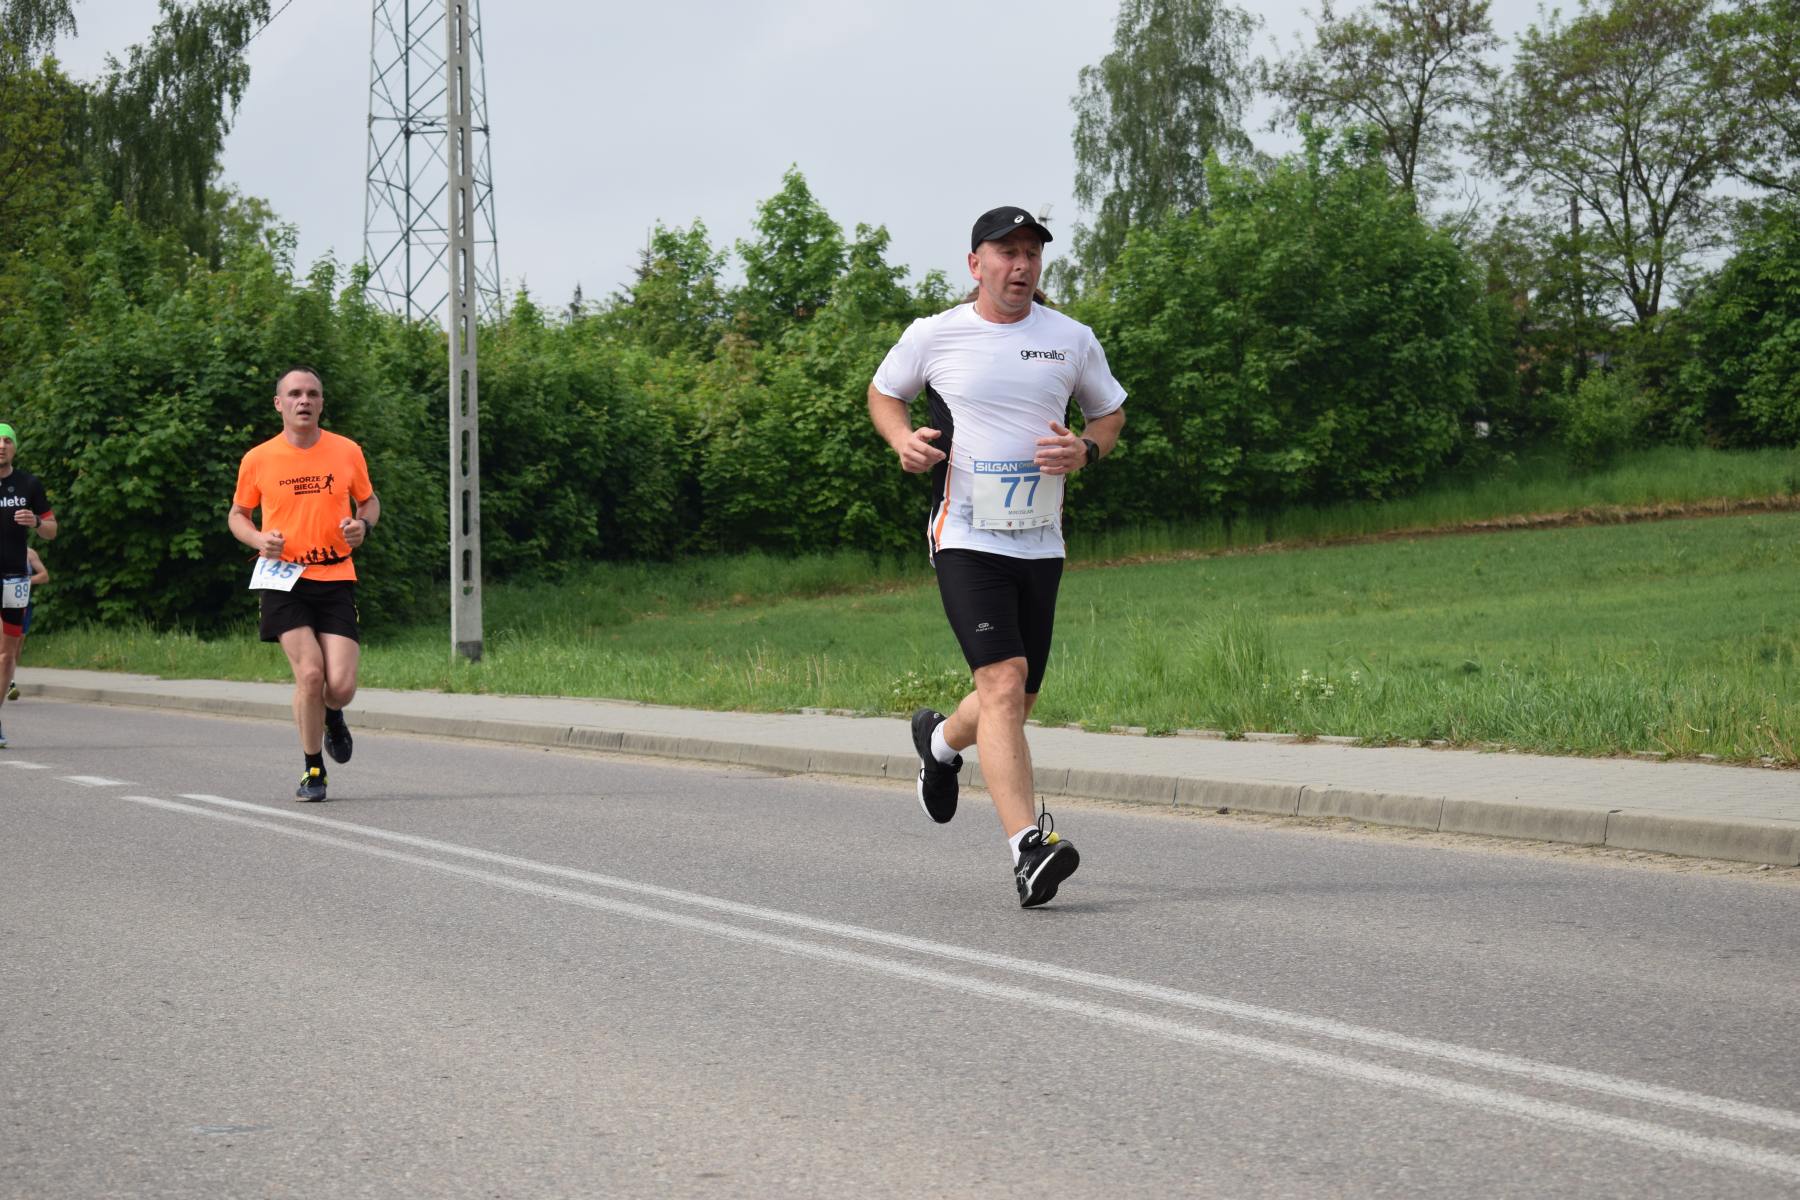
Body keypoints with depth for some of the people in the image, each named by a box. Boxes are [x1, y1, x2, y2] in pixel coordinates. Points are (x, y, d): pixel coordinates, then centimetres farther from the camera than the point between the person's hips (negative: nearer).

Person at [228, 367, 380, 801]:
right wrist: (260, 540, -8)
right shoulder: (257, 460, 1)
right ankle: (313, 770, 5)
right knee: (310, 672, -16)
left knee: (341, 686, -9)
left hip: (336, 579, 1)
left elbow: (369, 501, 19)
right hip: (284, 579, -1)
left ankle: (332, 719, 31)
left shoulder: (347, 452, 4)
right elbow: (237, 514, 14)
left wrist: (363, 525, -4)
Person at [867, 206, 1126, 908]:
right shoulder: (933, 335, 0)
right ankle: (1027, 849, -26)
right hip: (965, 539, -4)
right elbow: (883, 392, 17)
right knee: (1002, 682, -21)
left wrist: (1085, 450, -4)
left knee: (1018, 701, 12)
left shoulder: (1073, 341, 5)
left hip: (1039, 544, 4)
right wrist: (902, 440, -5)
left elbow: (1110, 414, 18)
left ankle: (941, 740, 47)